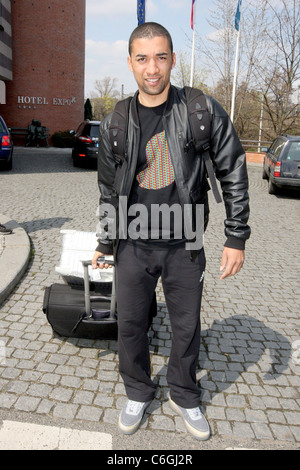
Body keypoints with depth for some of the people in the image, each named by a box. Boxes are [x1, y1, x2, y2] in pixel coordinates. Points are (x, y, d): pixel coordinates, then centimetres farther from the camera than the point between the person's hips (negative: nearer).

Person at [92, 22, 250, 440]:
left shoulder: (203, 112, -5)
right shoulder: (114, 124, 1)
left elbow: (233, 174, -2)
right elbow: (109, 190, 10)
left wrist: (237, 237, -5)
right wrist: (106, 243, 12)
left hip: (184, 247, -1)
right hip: (134, 245, 2)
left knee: (187, 327, 12)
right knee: (130, 324, 11)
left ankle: (185, 398, 38)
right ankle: (138, 394, 37)